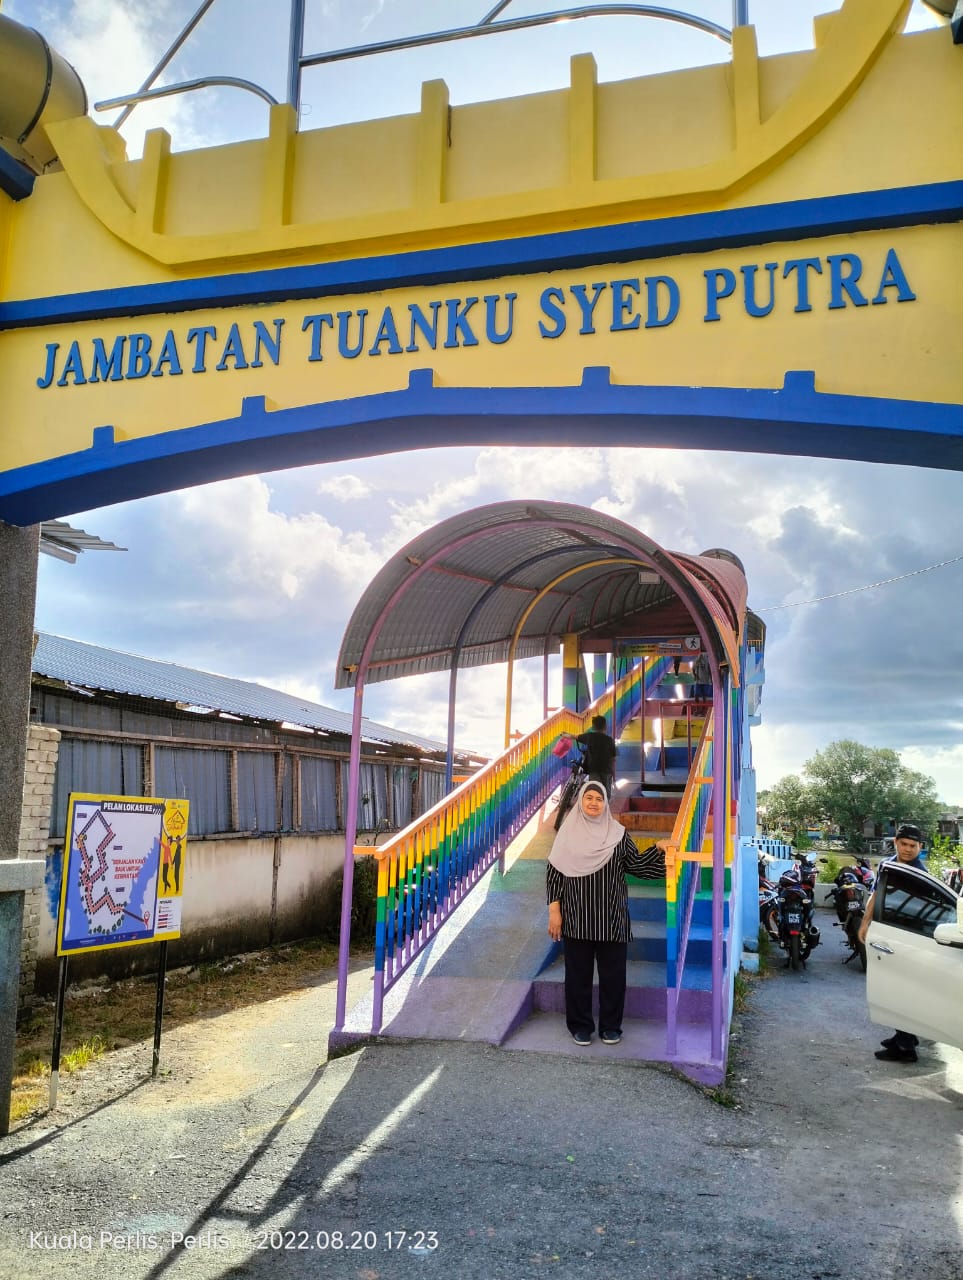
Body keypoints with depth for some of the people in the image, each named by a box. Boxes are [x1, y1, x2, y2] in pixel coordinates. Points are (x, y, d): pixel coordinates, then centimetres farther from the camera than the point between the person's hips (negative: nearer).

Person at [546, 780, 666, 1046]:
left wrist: (658, 849, -12)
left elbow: (636, 865, 3)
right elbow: (554, 872, 1)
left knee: (612, 972, 6)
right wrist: (554, 910, -4)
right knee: (578, 973, 7)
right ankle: (580, 1026, 21)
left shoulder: (617, 833, 3)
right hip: (577, 917, -1)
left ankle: (610, 1026, 21)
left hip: (611, 917, 1)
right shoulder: (568, 832, 0)